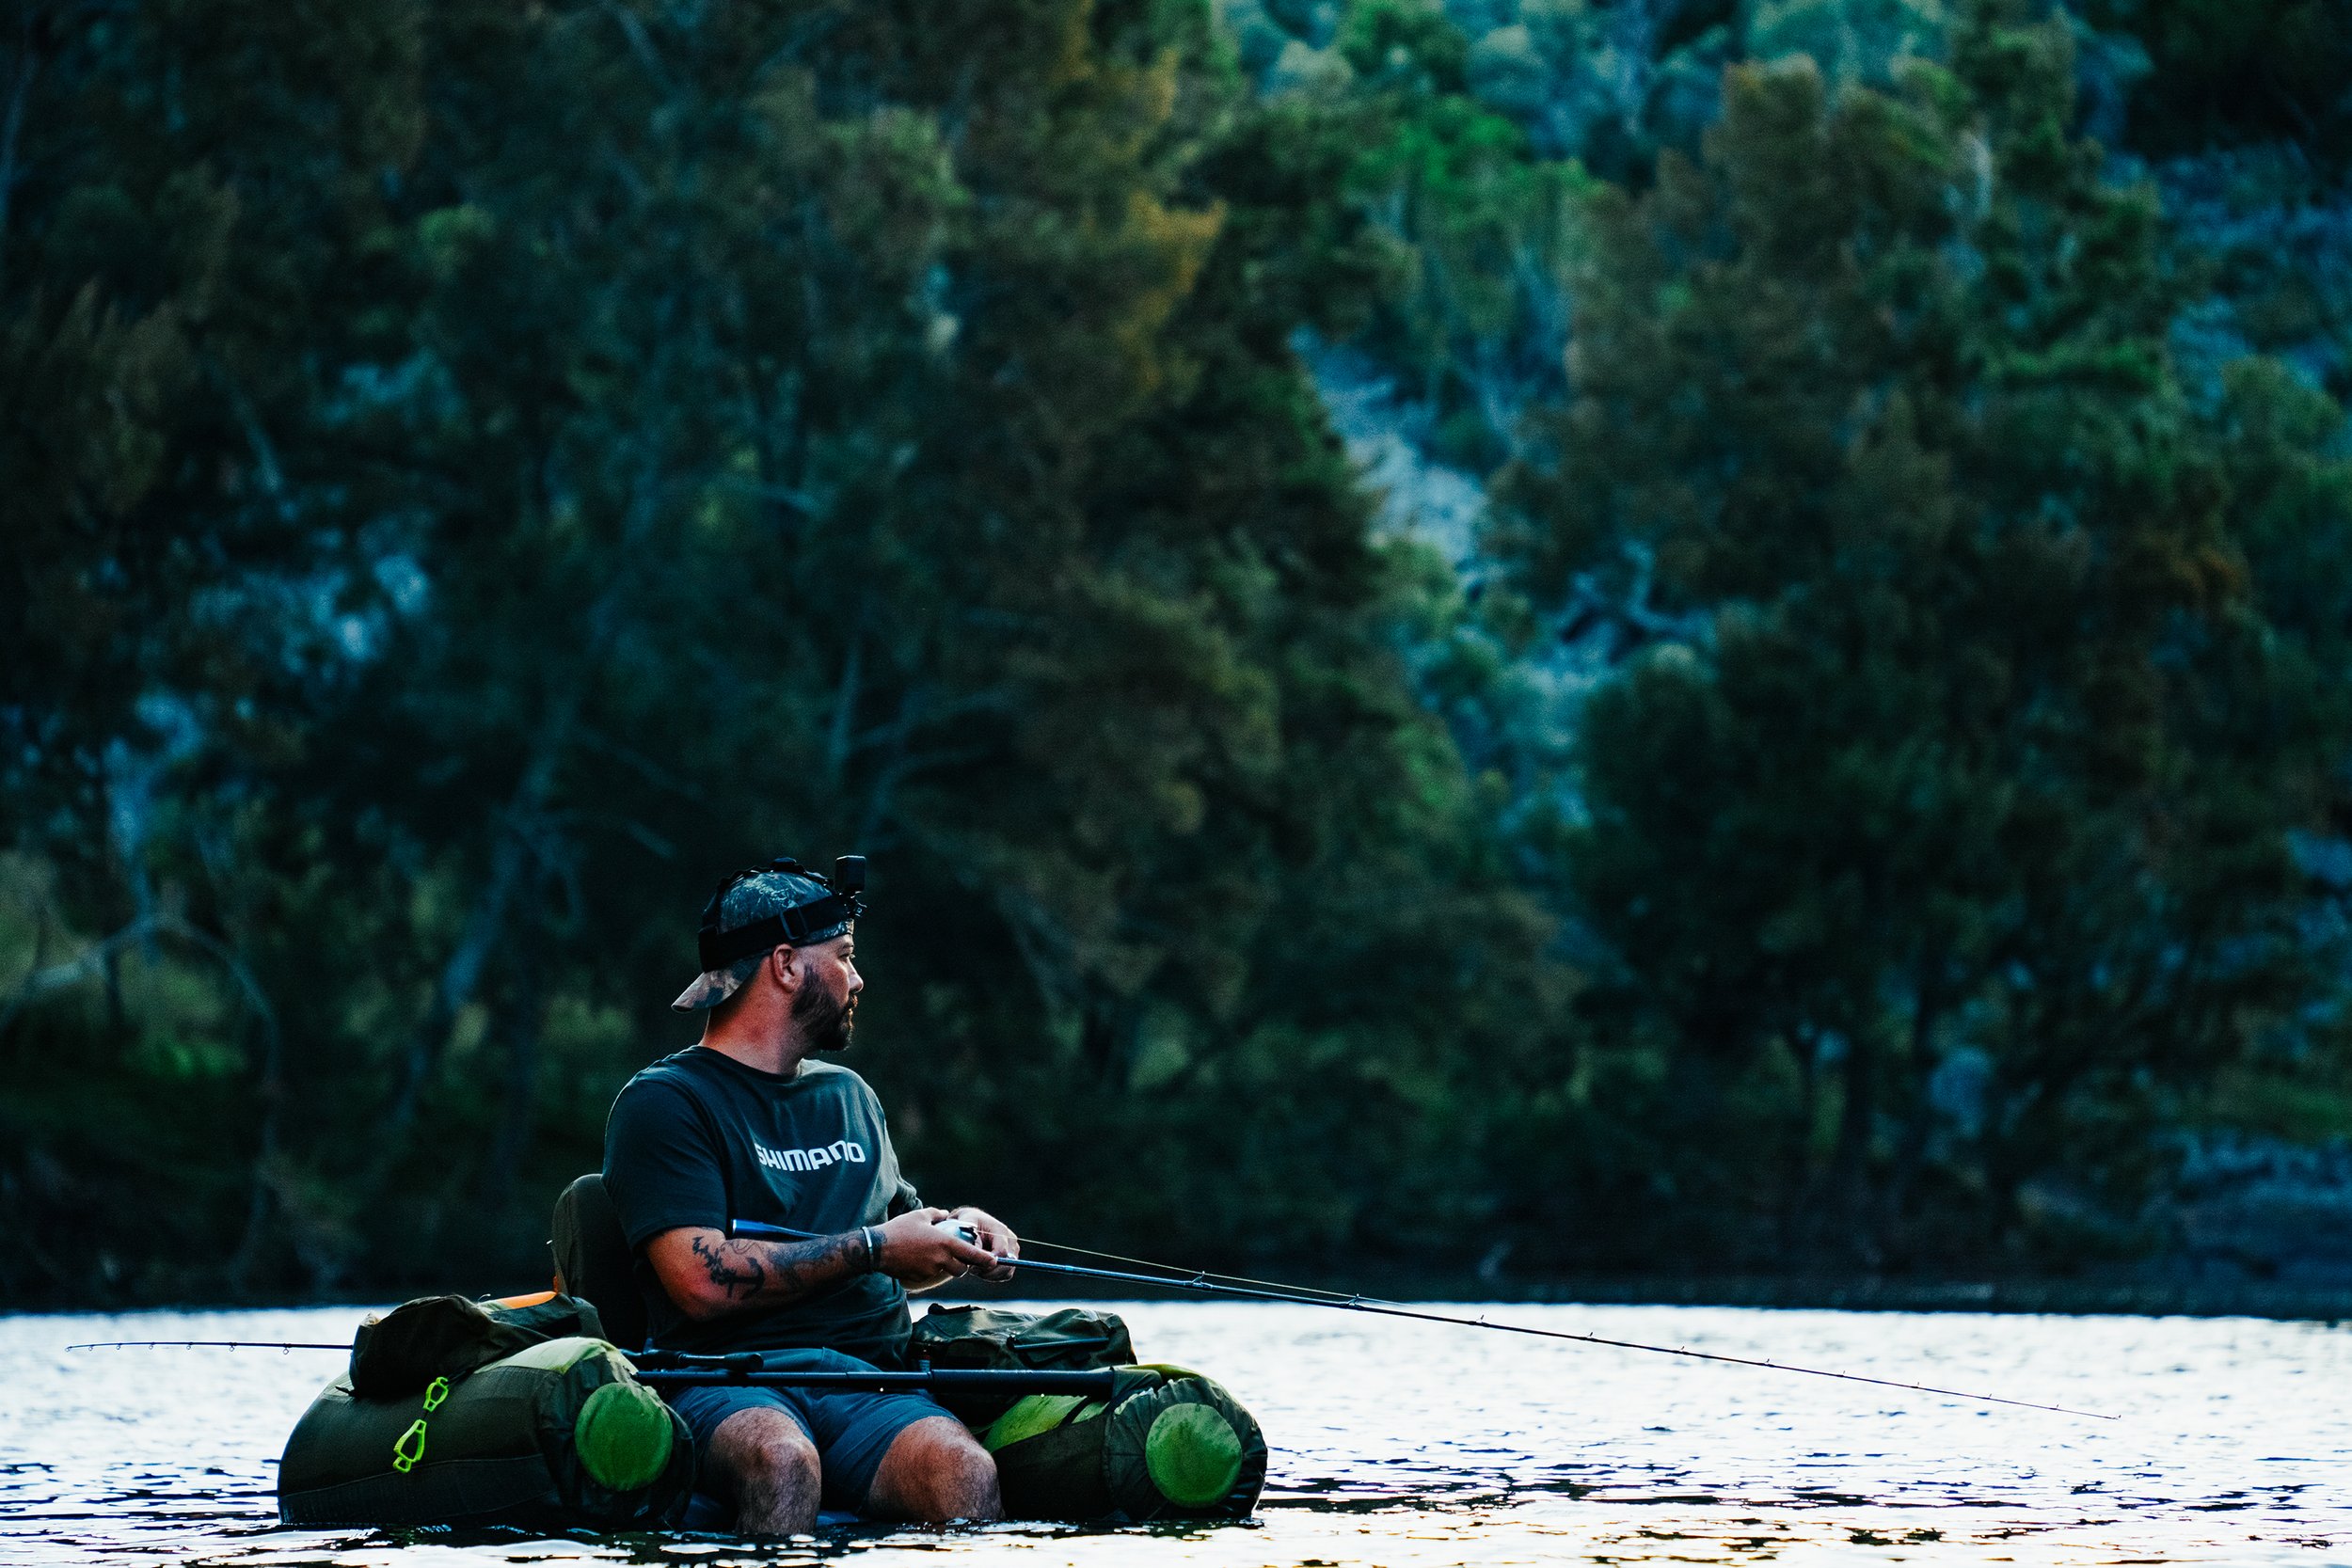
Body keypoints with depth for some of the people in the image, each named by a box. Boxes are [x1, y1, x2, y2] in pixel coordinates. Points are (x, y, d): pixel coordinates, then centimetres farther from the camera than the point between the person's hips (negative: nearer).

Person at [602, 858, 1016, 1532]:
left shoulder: (849, 1097, 26)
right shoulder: (664, 1102, 2)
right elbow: (703, 1282, -12)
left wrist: (957, 1232, 14)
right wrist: (874, 1247, -6)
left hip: (870, 1382, 5)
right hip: (730, 1382, -5)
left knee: (965, 1474, -31)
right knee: (783, 1460, -41)